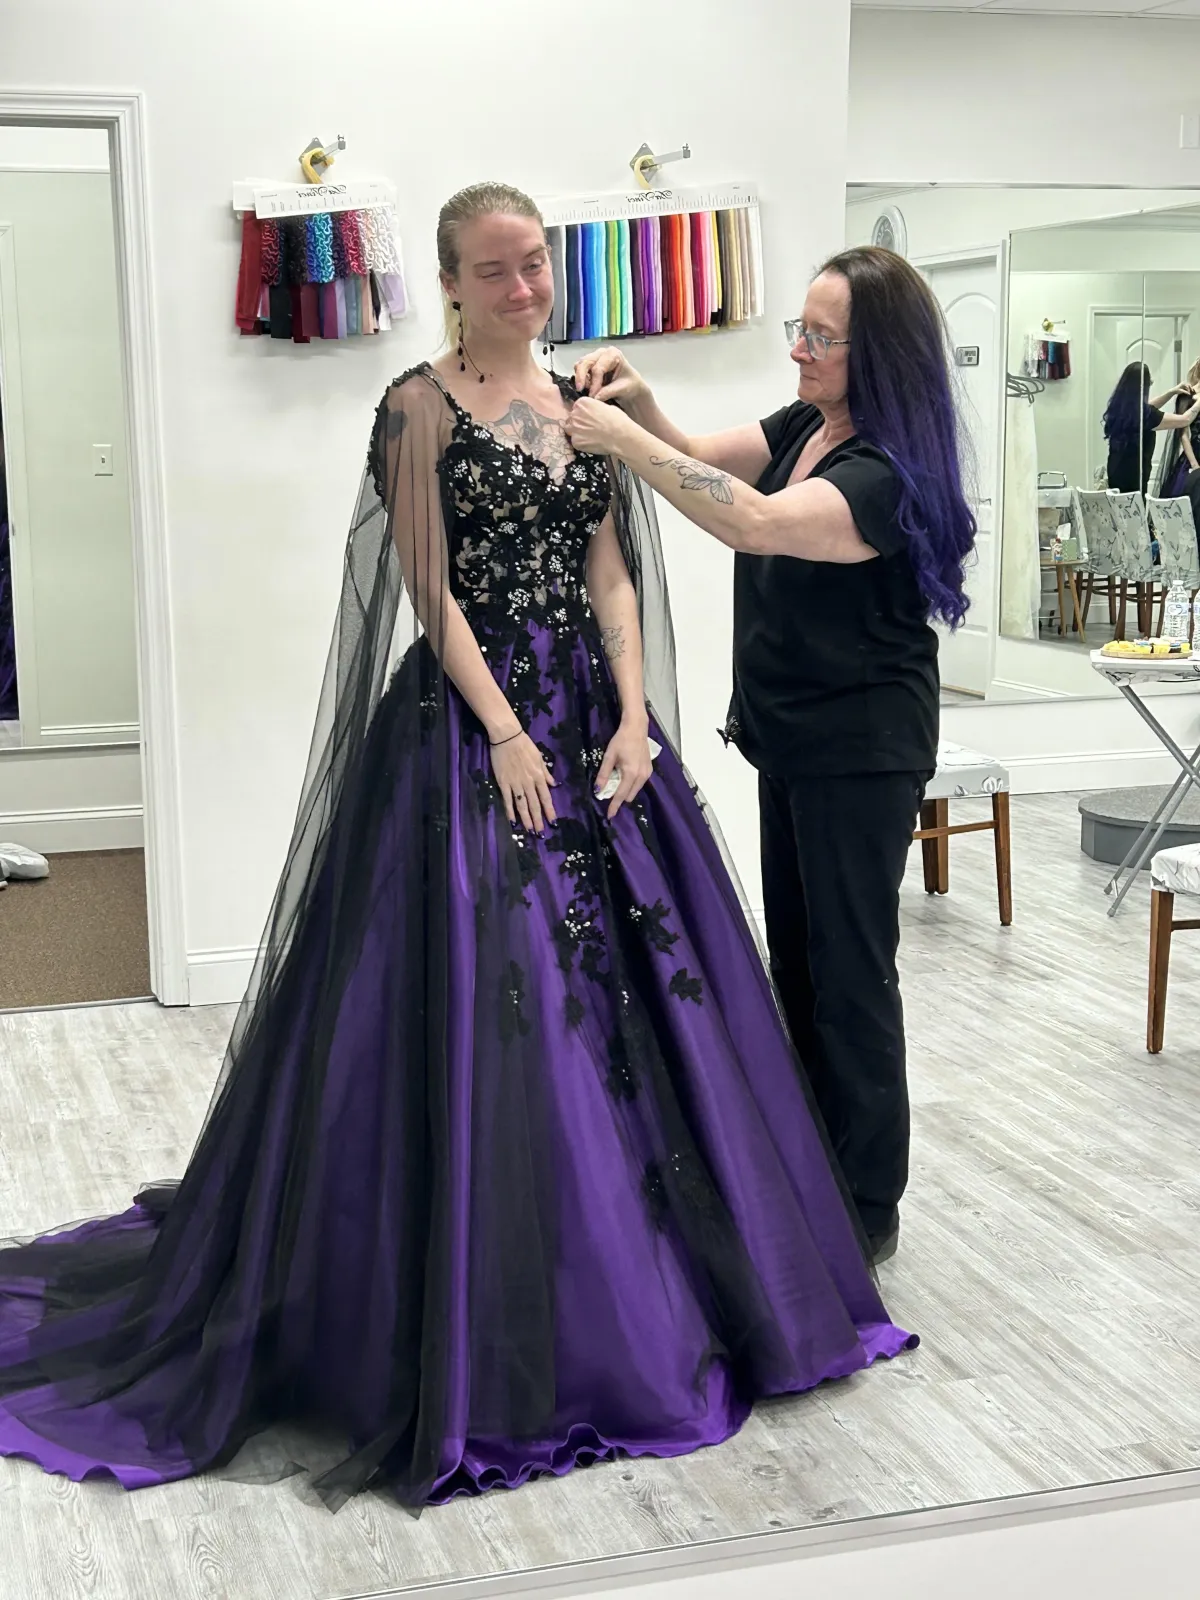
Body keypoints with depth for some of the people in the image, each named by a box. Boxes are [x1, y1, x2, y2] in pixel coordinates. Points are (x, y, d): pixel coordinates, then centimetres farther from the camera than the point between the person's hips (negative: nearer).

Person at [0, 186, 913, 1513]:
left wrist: (634, 717, -4)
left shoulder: (581, 403, 13)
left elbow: (610, 573, 8)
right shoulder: (420, 406, -4)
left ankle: (646, 1294, 25)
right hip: (470, 720, -6)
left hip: (593, 717, 6)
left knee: (632, 984, 8)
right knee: (484, 1002, -4)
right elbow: (430, 591, -9)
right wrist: (506, 733, -15)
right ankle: (487, 1341, 9)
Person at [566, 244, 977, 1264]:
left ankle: (869, 1207, 12)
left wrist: (625, 442, -36)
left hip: (863, 752, -9)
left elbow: (753, 523, -37)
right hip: (794, 739, 9)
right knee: (796, 959, 17)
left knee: (850, 971, -1)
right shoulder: (801, 427, 5)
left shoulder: (884, 473, -24)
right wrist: (640, 407, -18)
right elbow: (704, 461, 1)